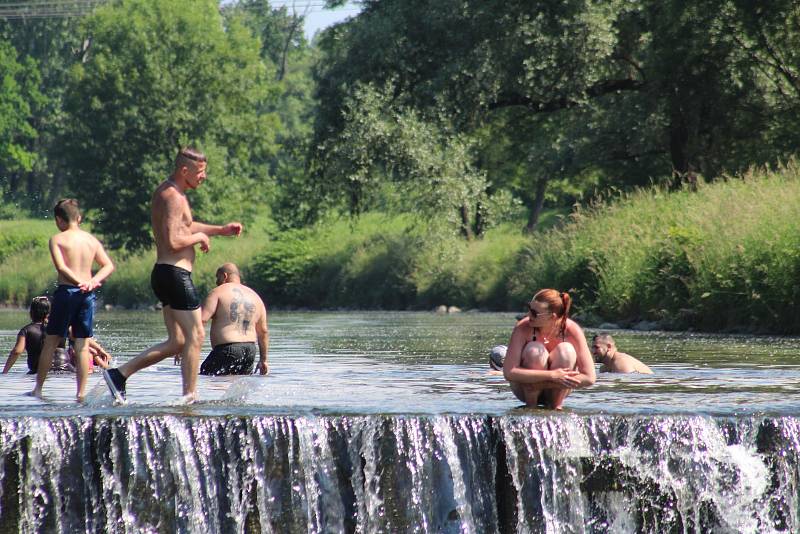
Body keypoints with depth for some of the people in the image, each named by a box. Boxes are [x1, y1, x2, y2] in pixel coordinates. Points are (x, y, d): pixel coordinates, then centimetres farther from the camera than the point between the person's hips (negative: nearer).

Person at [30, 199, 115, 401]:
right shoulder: (92, 240, 9)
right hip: (87, 294, 3)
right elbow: (109, 265, 5)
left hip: (66, 291, -3)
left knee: (51, 342, 6)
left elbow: (62, 267, -17)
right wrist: (93, 281, -5)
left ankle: (38, 388, 9)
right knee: (83, 346, 5)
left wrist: (80, 283, -20)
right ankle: (81, 392, 1)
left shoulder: (57, 239, -4)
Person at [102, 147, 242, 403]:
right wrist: (199, 237, -7)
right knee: (195, 335, -5)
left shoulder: (166, 193, 18)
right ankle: (190, 397, -4)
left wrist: (220, 230, 30)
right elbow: (174, 242, -25)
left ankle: (119, 374, 8)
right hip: (175, 273, -10)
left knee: (177, 342, 11)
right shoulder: (173, 197, -15)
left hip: (165, 274, 10)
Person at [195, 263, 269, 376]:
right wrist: (263, 360, 25)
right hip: (250, 351, 6)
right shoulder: (255, 297, 18)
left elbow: (202, 319, -11)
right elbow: (263, 331, 19)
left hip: (227, 350, -6)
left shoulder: (218, 292, 0)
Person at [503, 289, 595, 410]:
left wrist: (541, 384, -27)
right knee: (535, 350, -30)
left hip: (556, 392, 1)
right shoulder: (523, 328, -24)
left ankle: (555, 406, -10)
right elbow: (508, 372, -31)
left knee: (566, 350, -27)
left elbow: (589, 378, -24)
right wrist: (552, 376, -36)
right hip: (525, 390, -1)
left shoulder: (572, 331, -23)